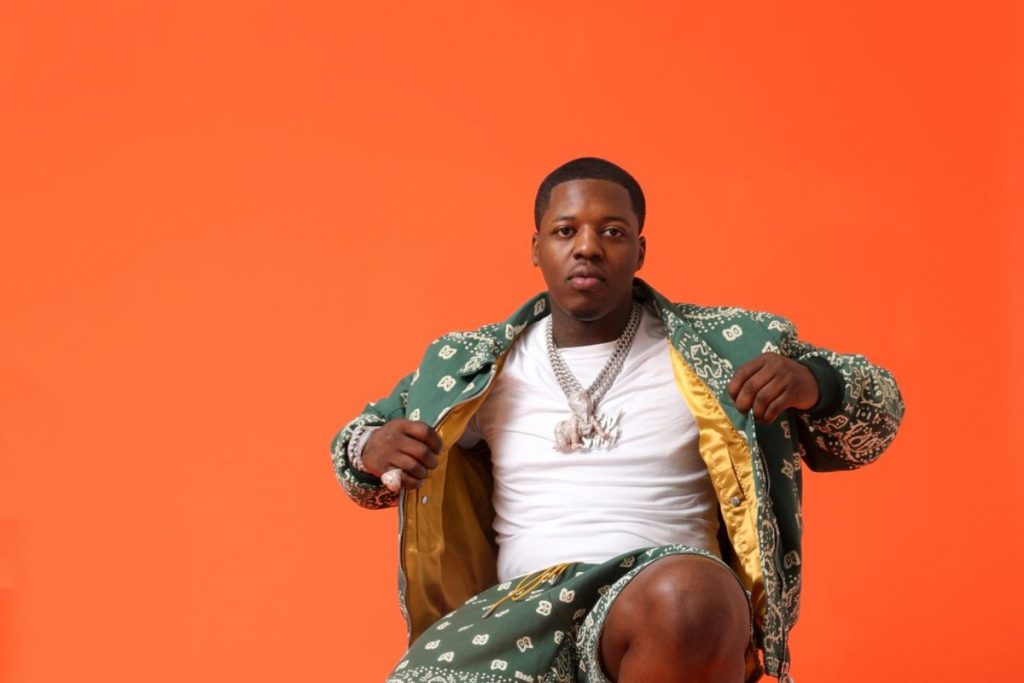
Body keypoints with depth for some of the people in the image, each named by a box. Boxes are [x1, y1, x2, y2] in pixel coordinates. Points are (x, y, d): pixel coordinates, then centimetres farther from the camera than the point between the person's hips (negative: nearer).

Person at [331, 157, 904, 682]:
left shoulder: (721, 348, 9)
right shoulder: (476, 366, 14)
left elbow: (874, 419, 14)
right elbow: (360, 445, 26)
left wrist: (815, 384, -10)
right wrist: (372, 450, 0)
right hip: (523, 604, 2)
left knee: (686, 600, -40)